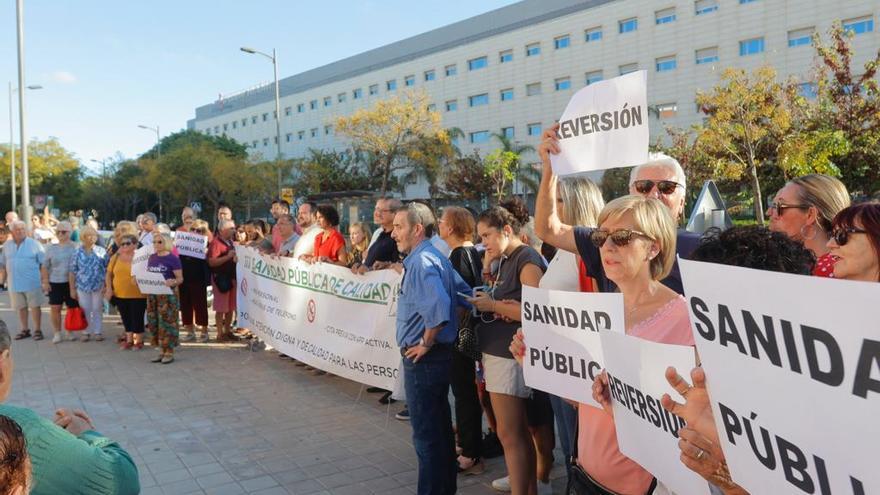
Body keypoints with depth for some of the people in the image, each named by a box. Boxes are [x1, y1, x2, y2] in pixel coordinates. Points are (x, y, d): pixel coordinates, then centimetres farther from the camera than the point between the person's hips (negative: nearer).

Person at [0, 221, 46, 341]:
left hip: (32, 283, -4)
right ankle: (25, 330, 24)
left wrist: (45, 281, -8)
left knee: (35, 306, 1)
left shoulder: (34, 244, -4)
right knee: (21, 307, 13)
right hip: (15, 284, 4)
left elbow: (44, 264, -4)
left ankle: (37, 330, 9)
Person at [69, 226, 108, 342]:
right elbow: (72, 272, 4)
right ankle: (86, 332, 17)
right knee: (85, 310, 7)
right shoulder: (77, 253, 3)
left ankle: (98, 332, 15)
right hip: (82, 286, 1)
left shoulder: (101, 251, 1)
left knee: (97, 310, 7)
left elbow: (107, 270, 2)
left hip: (98, 286, -1)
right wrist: (72, 289, 1)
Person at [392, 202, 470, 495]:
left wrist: (426, 342, -21)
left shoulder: (421, 262, -19)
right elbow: (464, 293, 18)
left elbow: (438, 306, -34)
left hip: (423, 358, -10)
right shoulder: (435, 257, 11)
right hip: (438, 355, 10)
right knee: (440, 426, 20)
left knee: (426, 433, 1)